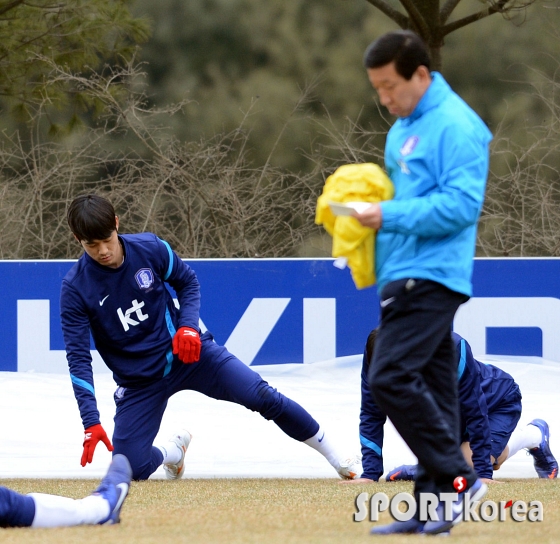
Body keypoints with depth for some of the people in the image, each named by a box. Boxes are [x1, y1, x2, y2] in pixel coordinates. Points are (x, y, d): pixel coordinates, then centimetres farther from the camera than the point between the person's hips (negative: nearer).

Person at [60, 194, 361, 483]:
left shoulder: (149, 248, -11)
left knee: (260, 395, -17)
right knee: (130, 466, -12)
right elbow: (78, 357, -16)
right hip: (139, 381, 0)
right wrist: (91, 422, -24)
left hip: (188, 352, 0)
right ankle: (173, 451, 25)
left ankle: (335, 456, 0)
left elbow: (188, 281, 7)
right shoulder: (75, 288, -16)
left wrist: (188, 325, -13)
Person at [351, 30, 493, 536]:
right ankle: (433, 506, 10)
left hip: (430, 277, -10)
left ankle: (457, 478, -11)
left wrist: (390, 216, -20)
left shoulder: (454, 125, -13)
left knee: (391, 377, -17)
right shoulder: (402, 129, 19)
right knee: (432, 387, 9)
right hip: (402, 276, 10)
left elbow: (462, 204, -20)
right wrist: (366, 206, 10)